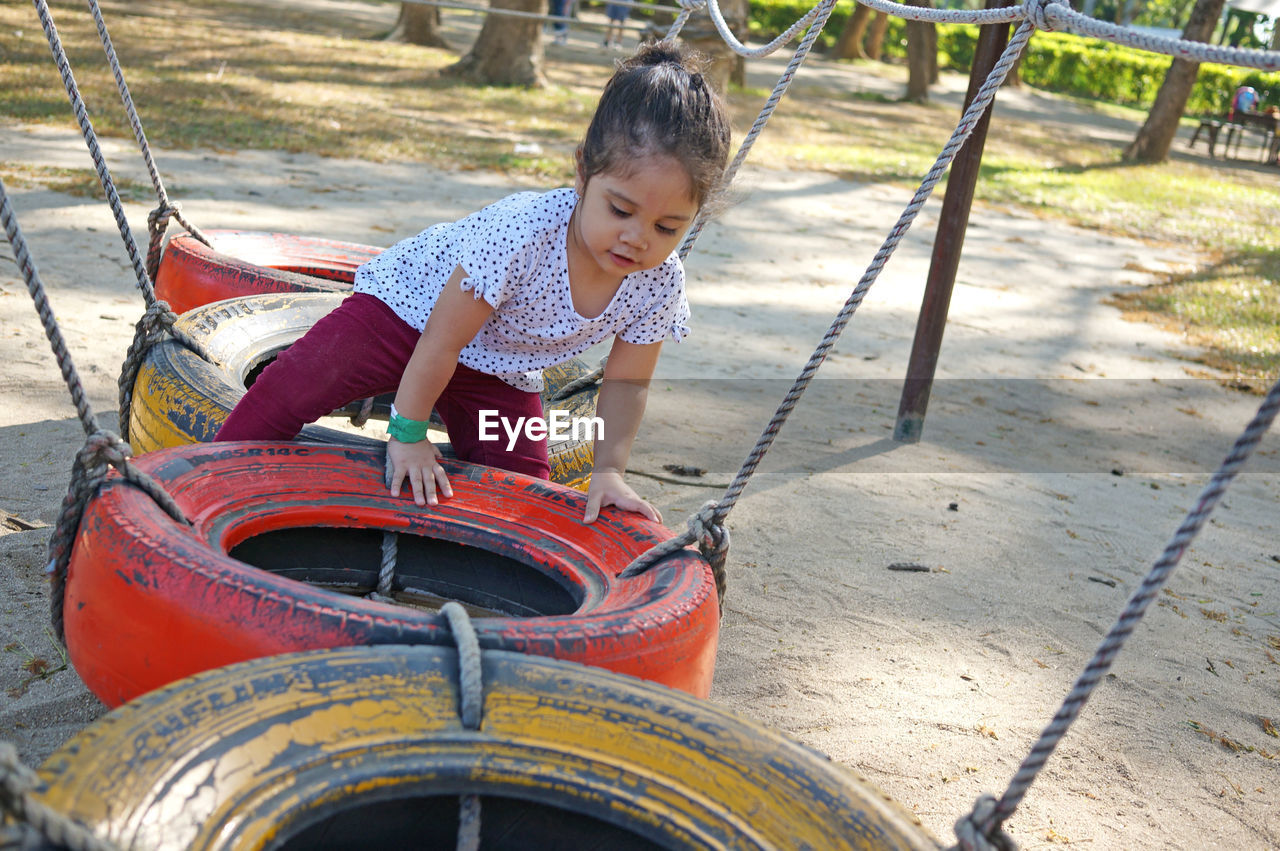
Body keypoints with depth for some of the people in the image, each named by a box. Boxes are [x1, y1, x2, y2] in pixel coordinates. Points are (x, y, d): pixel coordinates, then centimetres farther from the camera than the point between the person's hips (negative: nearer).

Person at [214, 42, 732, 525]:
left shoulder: (660, 285, -23)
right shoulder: (522, 231, -39)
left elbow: (626, 382, -6)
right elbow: (441, 342, -28)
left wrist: (609, 471, -15)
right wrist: (408, 434, -19)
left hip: (501, 375, 5)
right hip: (409, 305, -4)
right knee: (294, 390, -16)